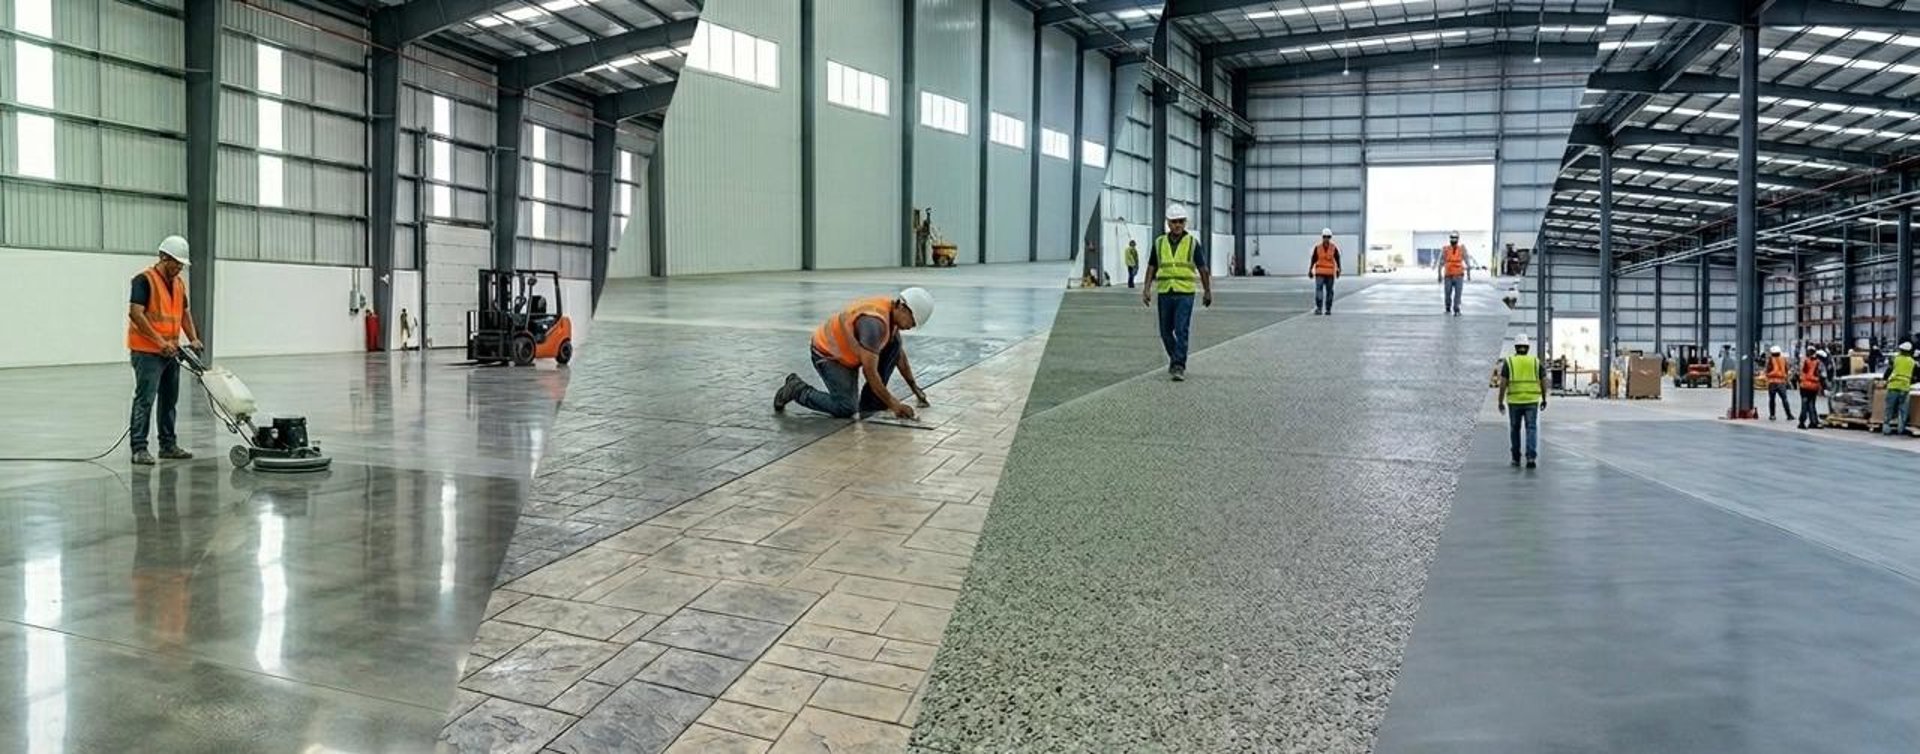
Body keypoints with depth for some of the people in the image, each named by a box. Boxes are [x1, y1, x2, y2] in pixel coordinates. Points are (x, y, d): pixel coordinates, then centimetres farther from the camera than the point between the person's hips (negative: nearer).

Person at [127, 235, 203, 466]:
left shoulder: (179, 283, 12)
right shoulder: (144, 280, -13)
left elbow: (185, 312, 18)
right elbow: (135, 314, -20)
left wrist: (193, 339, 3)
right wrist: (160, 341, -23)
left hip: (171, 352, 8)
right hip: (147, 352, -8)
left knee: (169, 399, 11)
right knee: (145, 399, -8)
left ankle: (168, 445, 17)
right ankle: (138, 448, -5)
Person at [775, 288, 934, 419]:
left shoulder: (891, 310, -4)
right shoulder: (875, 322, -33)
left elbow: (899, 353, 11)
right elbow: (870, 372, -31)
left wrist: (915, 388, 12)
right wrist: (892, 404, -24)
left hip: (848, 352, 9)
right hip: (827, 353, -9)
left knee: (894, 345, -8)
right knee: (846, 409, -19)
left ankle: (871, 399, 1)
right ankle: (797, 389, 1)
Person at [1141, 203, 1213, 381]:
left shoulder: (1193, 243, 0)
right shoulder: (1159, 243, 6)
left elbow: (1203, 268, 6)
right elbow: (1151, 268, 8)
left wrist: (1207, 291, 8)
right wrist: (1147, 289, -1)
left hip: (1185, 294, -3)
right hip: (1165, 293, 3)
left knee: (1181, 331, -11)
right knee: (1166, 331, 9)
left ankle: (1179, 367, -10)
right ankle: (1174, 359, 32)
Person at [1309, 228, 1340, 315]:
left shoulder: (1334, 248, -1)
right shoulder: (1317, 247, 0)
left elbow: (1337, 260, -2)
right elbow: (1313, 259, 5)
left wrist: (1338, 270, -15)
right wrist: (1310, 270, 5)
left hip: (1330, 273, 1)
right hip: (1319, 273, 0)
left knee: (1329, 291, 4)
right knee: (1318, 289, -14)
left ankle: (1328, 309, 14)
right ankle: (1318, 308, -18)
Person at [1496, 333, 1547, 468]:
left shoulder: (1508, 362, -1)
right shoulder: (1536, 361, 4)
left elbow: (1503, 383, -6)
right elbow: (1544, 381, 4)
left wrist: (1500, 402, -2)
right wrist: (1544, 400, 15)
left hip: (1514, 401, 0)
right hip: (1532, 401, 0)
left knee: (1514, 429, 13)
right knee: (1531, 429, 0)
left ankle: (1516, 458, 19)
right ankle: (1531, 457, -15)